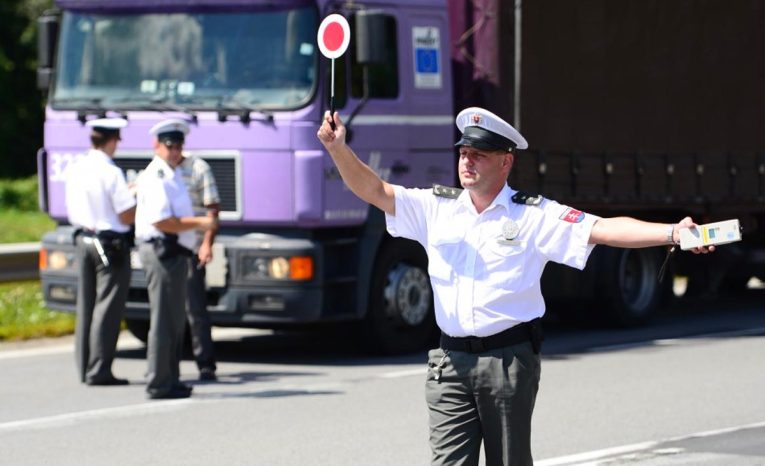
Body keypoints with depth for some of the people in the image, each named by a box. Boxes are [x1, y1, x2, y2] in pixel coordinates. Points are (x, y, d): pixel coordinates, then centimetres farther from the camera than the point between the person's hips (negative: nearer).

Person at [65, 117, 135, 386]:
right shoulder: (111, 173, -17)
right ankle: (98, 371, -5)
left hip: (83, 241, 7)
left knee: (86, 306, 12)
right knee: (107, 308, -4)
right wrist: (137, 199, 4)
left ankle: (84, 368, 17)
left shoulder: (75, 170, 5)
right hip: (111, 245, -7)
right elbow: (127, 216, -16)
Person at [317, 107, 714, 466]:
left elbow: (603, 230, -8)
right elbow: (375, 191, 6)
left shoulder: (535, 216, -1)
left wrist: (672, 233, -20)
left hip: (509, 361, -2)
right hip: (451, 362, 2)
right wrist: (339, 149, -10)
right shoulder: (435, 208, 9)